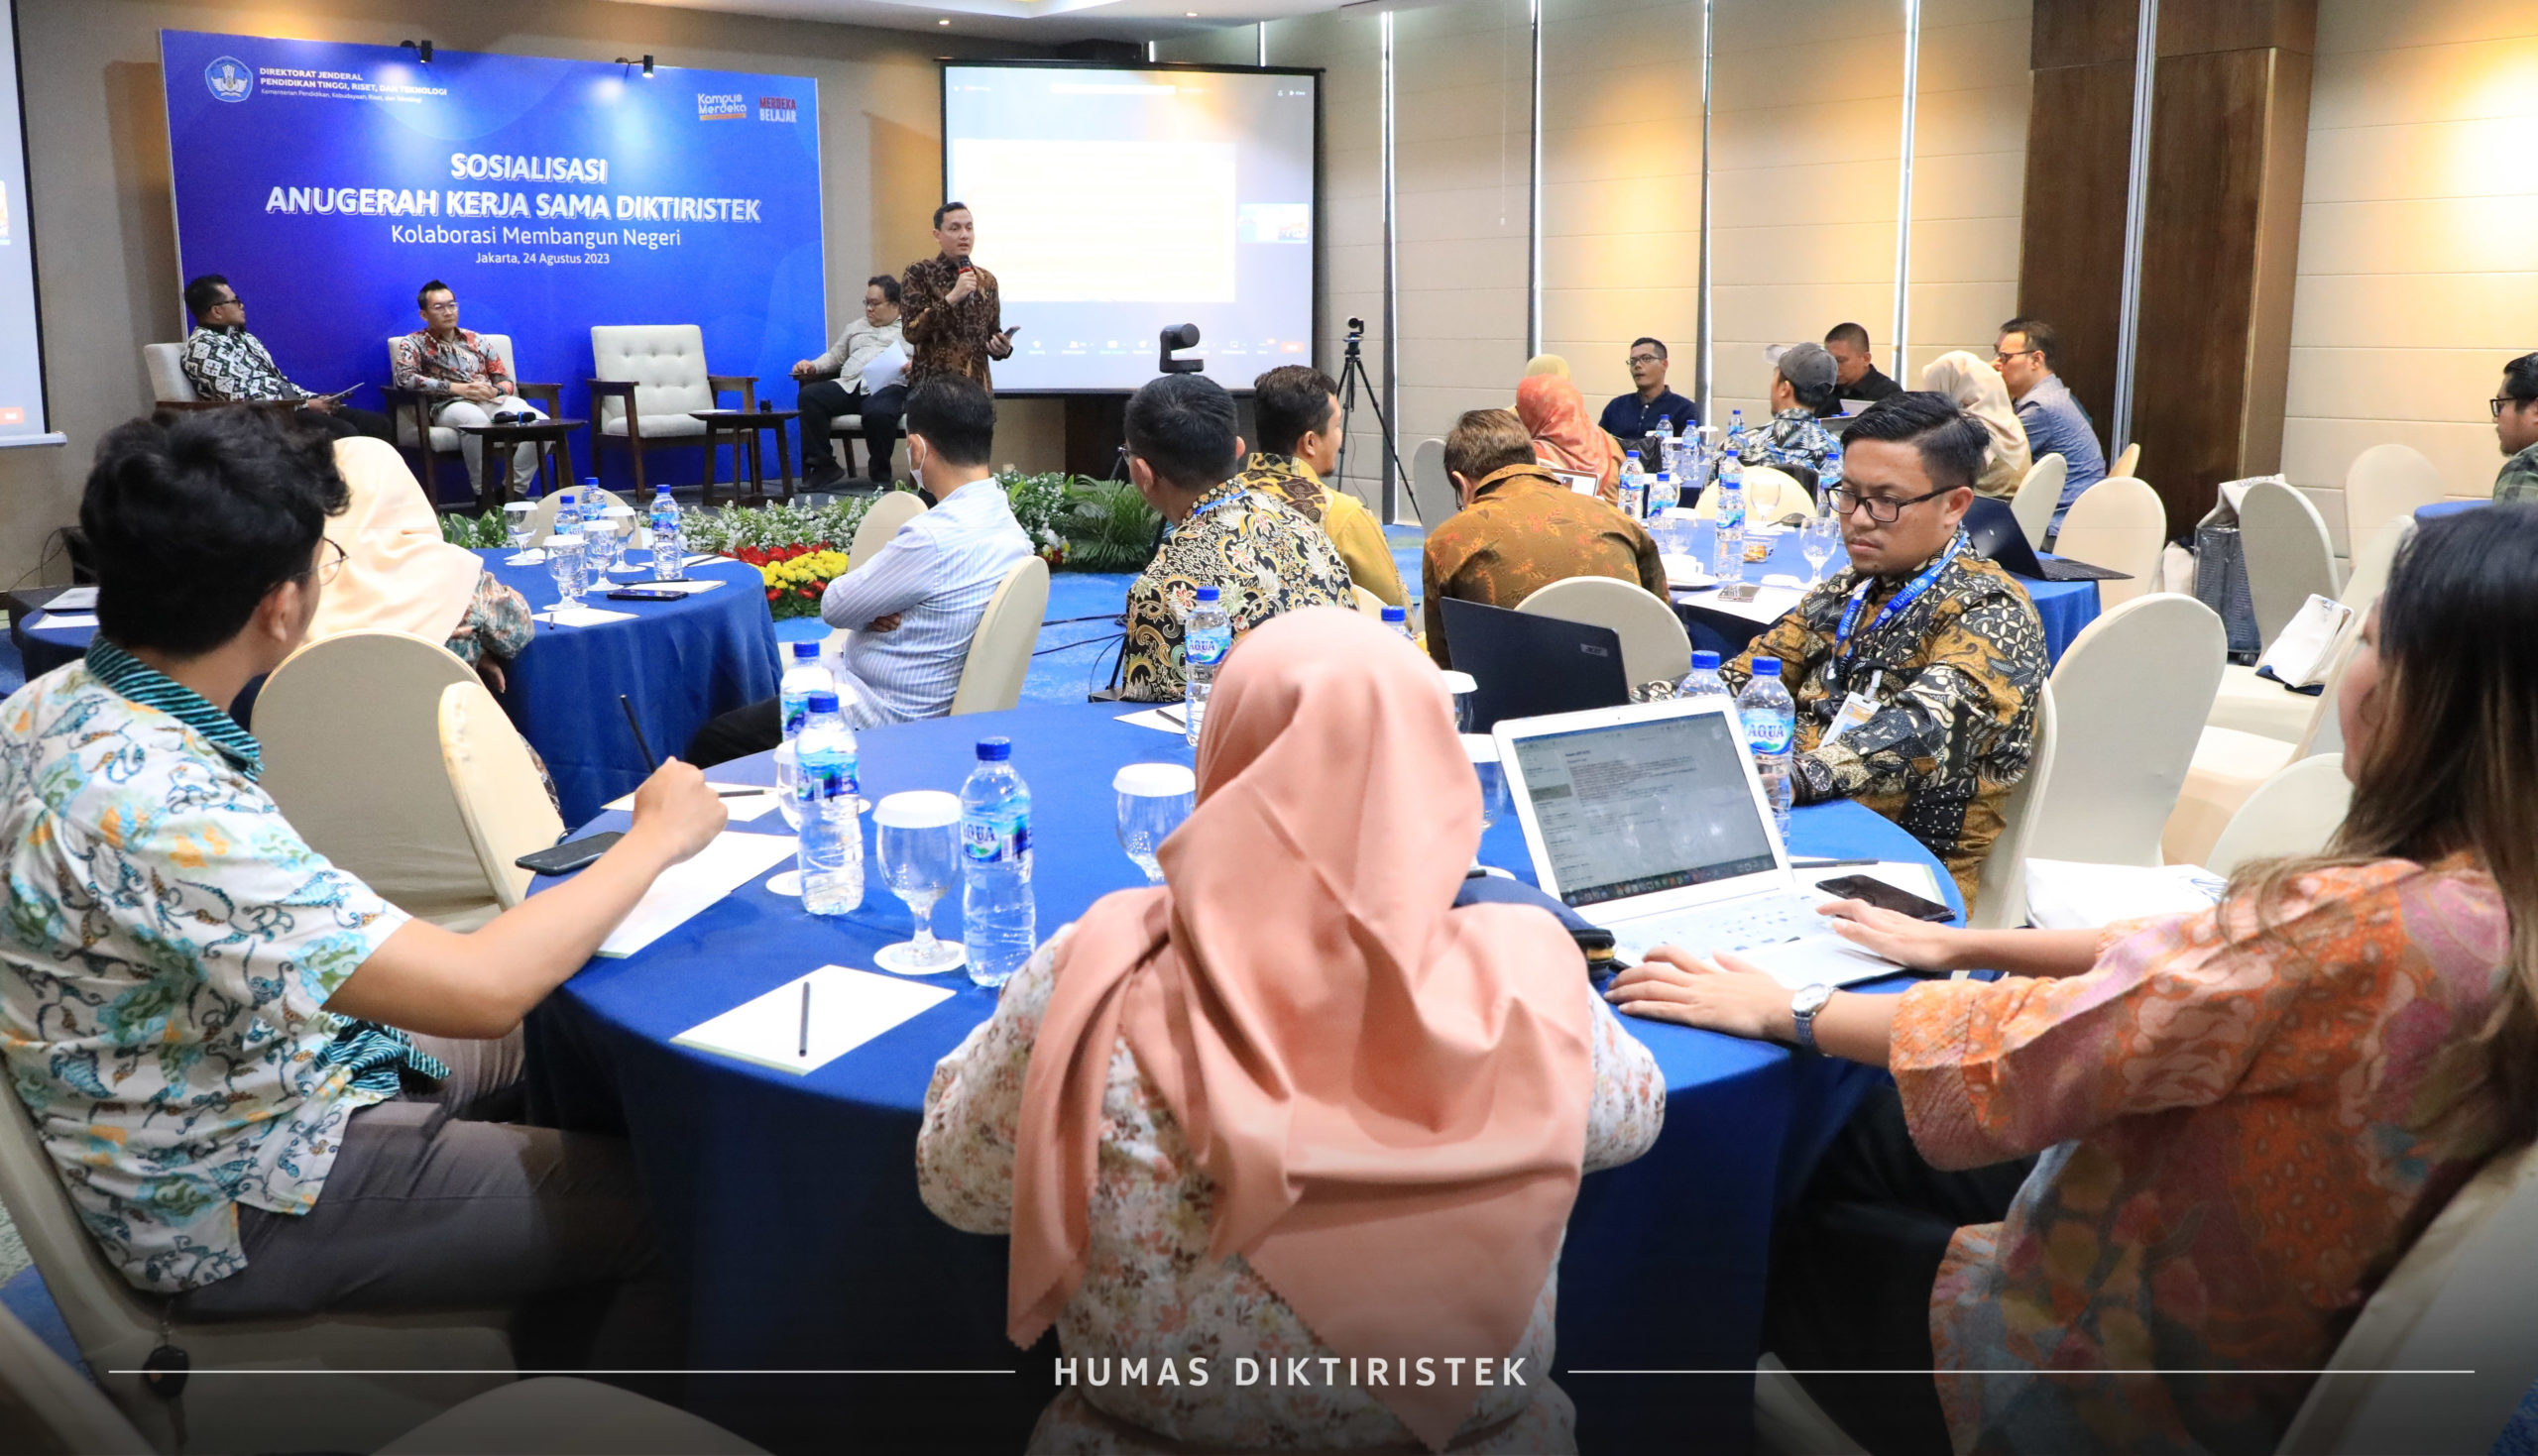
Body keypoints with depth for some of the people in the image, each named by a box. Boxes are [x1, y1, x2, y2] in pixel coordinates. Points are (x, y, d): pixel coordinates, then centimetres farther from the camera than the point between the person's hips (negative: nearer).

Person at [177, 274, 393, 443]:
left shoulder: (243, 337, 21)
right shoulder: (203, 348, -8)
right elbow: (242, 400, -18)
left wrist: (315, 399, 4)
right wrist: (305, 406, -15)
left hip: (291, 407, 9)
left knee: (377, 423, -6)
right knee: (343, 433, -31)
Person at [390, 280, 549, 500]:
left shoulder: (475, 340, 26)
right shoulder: (414, 343, 13)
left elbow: (505, 380, 24)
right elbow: (405, 378, -7)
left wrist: (496, 390, -4)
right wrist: (457, 388, -14)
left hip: (494, 401, 4)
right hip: (450, 405, -4)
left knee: (541, 423, -27)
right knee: (477, 420, -42)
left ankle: (515, 491, -20)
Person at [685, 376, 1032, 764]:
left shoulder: (936, 537, -28)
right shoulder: (1004, 519, 2)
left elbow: (834, 607, -15)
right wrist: (876, 609, -9)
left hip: (881, 723, -10)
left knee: (712, 743, 2)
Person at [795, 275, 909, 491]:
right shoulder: (856, 328, 36)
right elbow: (834, 357, 32)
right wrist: (812, 366, 12)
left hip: (888, 386, -5)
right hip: (849, 385, 5)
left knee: (878, 412, -41)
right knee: (809, 396, -25)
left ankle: (880, 474, -17)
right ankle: (823, 466, -20)